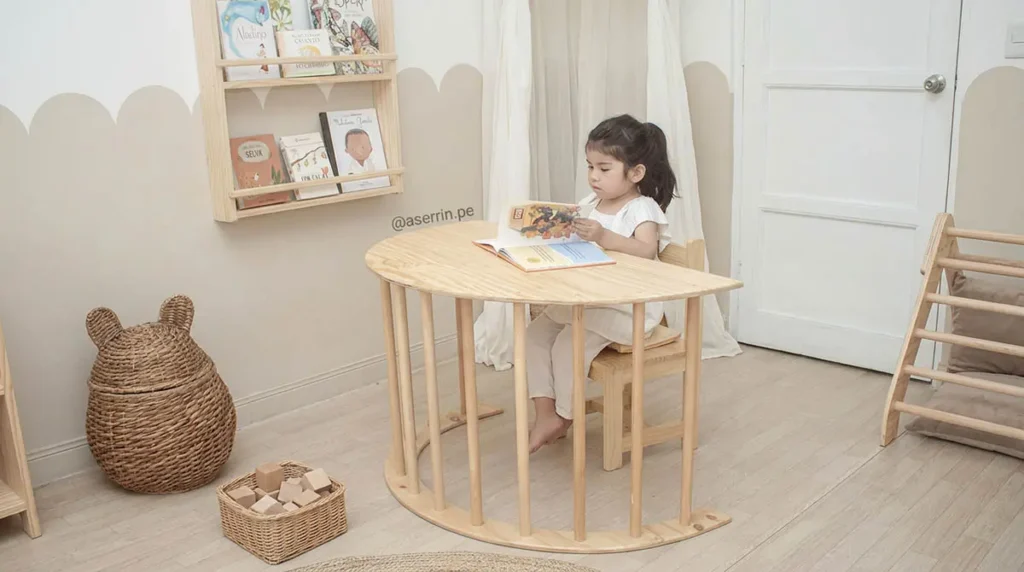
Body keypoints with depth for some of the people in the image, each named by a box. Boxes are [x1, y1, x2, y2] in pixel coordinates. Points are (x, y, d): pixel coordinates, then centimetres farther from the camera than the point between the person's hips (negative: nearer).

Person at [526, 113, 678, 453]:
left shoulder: (643, 210, -13)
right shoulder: (589, 206, 9)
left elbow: (646, 250, -32)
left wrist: (603, 237, -44)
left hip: (628, 307, -8)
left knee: (570, 342, -23)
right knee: (534, 334, -5)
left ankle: (564, 417, 1)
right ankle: (545, 412, -3)